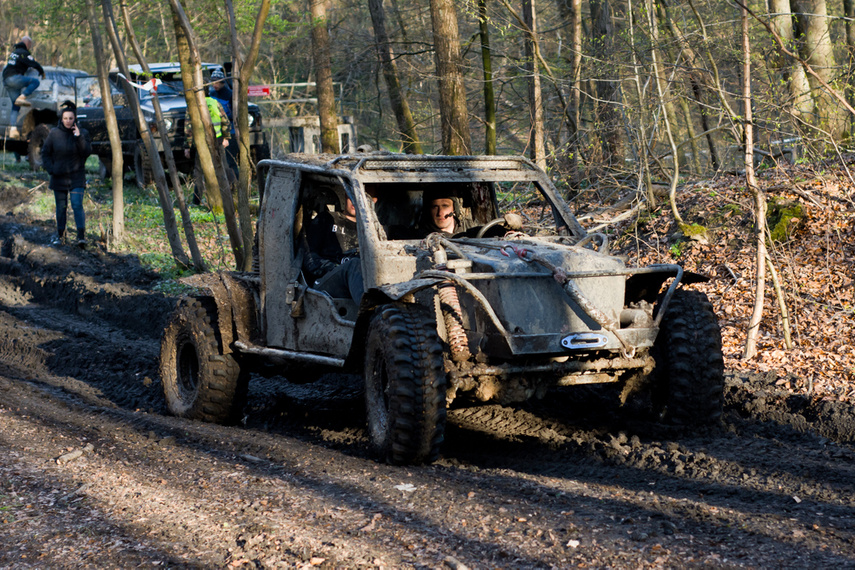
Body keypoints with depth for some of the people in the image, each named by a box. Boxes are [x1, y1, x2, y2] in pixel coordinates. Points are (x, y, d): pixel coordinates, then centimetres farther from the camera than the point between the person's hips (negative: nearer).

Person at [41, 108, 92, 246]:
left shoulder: (82, 133, -1)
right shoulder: (54, 133, 0)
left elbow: (87, 152, -12)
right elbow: (45, 153, 6)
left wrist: (79, 137, -22)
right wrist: (50, 169, -7)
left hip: (76, 177, -2)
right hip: (59, 177, 2)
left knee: (77, 205, -14)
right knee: (61, 207, 8)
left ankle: (81, 236, -18)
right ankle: (60, 235, 19)